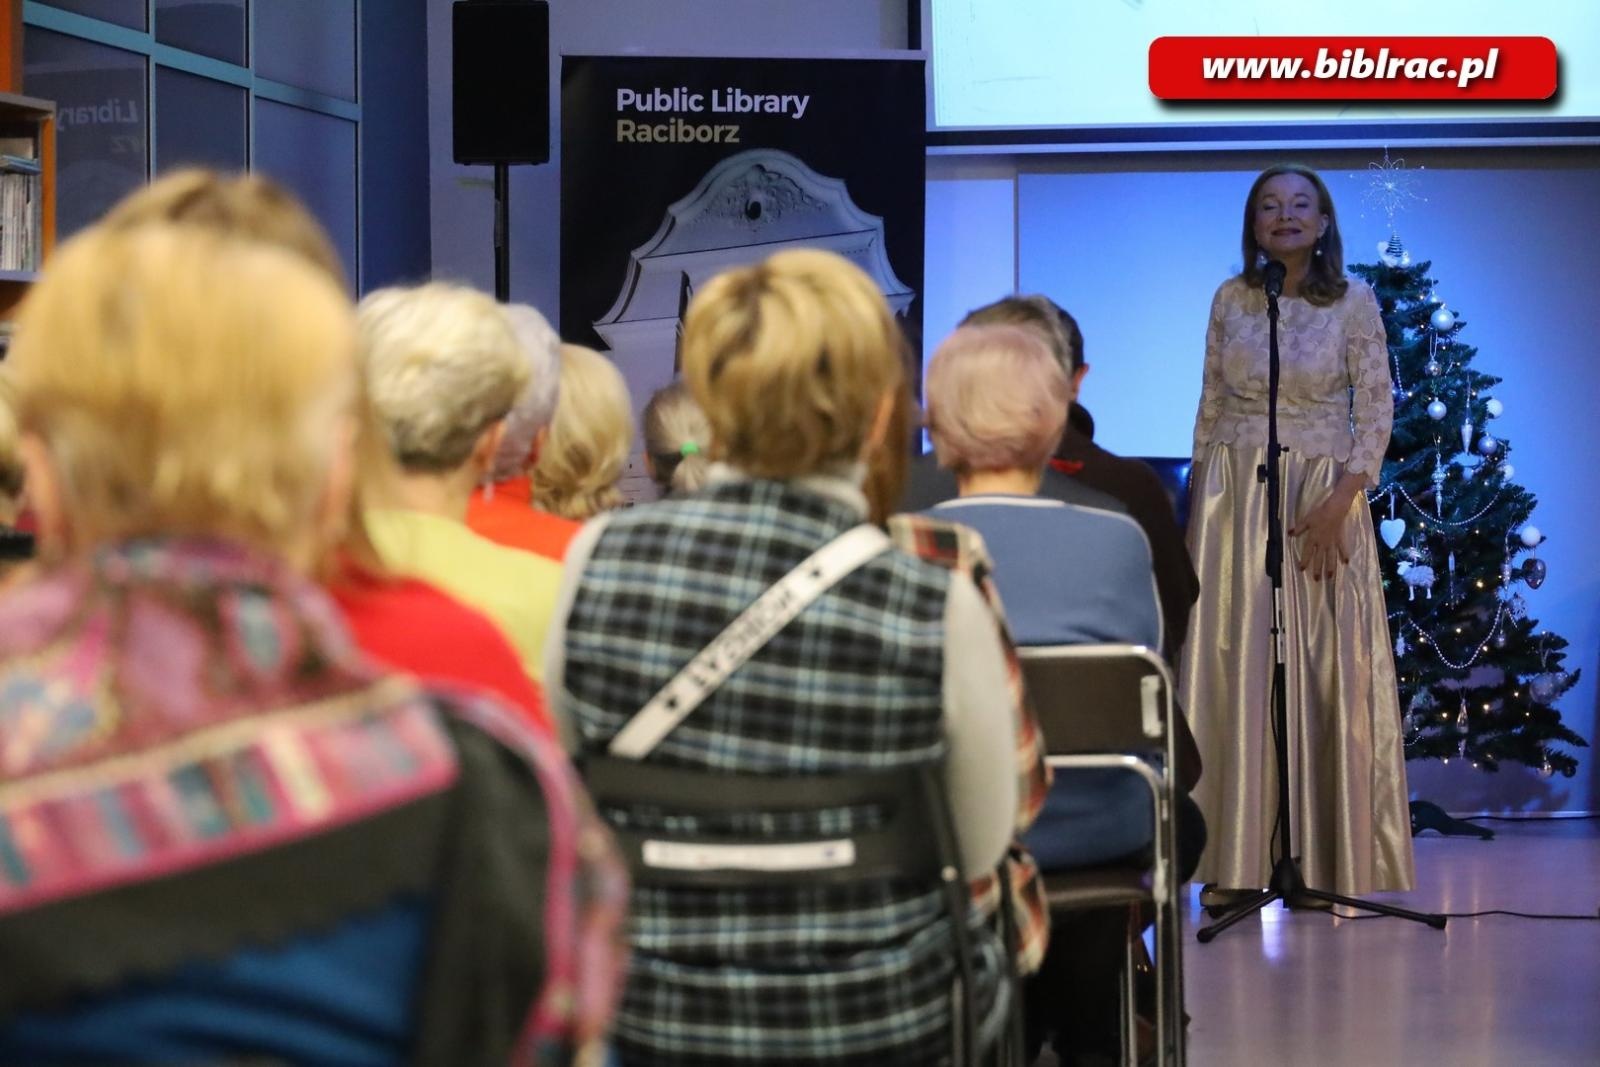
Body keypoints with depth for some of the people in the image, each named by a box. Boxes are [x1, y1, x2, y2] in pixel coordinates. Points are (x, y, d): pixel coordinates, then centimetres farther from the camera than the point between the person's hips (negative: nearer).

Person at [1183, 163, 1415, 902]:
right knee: (1238, 668, 0)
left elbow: (1377, 409, -5)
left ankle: (1331, 857, 6)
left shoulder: (1353, 302, -3)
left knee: (1328, 673, -1)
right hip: (1235, 497, 2)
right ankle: (1240, 859, 4)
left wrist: (1340, 500, -15)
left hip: (1322, 497, -2)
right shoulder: (1230, 299, 5)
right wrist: (1200, 498, 7)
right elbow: (1211, 404, 10)